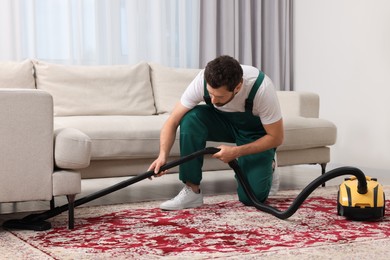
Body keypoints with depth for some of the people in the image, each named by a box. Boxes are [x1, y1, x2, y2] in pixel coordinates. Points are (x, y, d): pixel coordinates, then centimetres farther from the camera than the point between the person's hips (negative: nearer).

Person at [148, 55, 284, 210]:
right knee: (191, 118, -30)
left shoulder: (262, 88, -37)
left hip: (256, 131, -3)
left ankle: (265, 165, 15)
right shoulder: (202, 81, -30)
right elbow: (172, 122, -22)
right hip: (225, 121, 3)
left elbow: (276, 137, -25)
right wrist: (163, 155, -38)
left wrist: (236, 152, -31)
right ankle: (192, 191, -19)